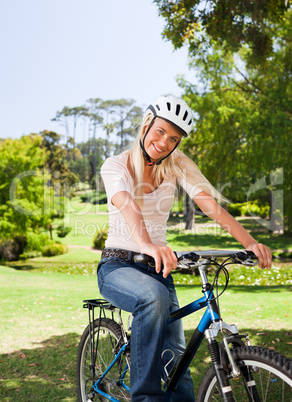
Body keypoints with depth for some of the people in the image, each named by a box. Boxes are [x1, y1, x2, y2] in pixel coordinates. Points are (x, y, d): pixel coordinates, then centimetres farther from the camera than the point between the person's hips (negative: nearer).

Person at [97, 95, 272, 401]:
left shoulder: (176, 164, 1)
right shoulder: (115, 166, -9)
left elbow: (210, 203, -14)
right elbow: (127, 207, -31)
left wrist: (249, 242, -29)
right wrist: (149, 246, -51)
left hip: (156, 267, 4)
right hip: (117, 265, -3)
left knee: (175, 354, -5)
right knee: (155, 296, -35)